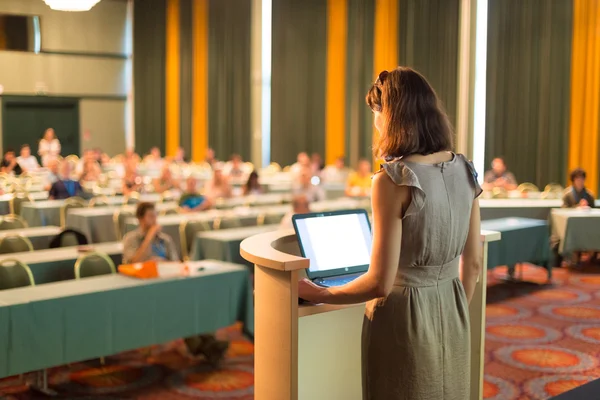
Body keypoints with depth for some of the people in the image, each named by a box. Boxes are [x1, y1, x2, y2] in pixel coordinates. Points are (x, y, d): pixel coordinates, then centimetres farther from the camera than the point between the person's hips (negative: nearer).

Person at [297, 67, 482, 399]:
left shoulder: (394, 180, -21)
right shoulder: (464, 170, -1)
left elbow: (380, 283, -20)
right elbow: (472, 264, 6)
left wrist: (318, 294, -6)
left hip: (404, 319, -6)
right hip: (451, 314, 6)